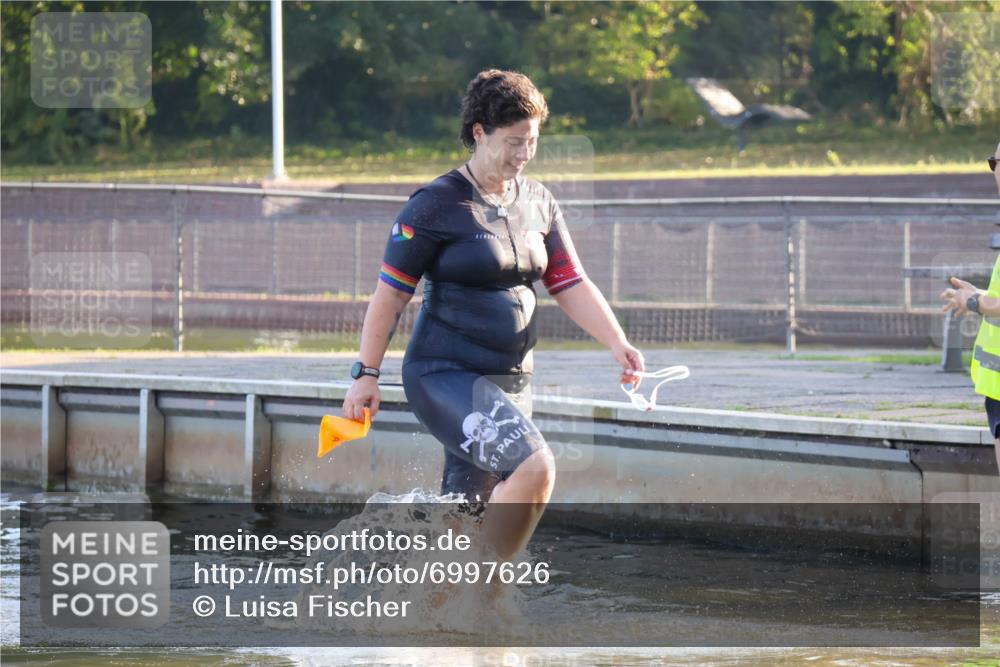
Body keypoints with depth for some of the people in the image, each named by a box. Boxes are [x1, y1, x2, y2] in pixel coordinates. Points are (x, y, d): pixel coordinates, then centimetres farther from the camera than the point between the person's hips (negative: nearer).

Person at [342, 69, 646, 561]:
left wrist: (616, 343, -7)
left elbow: (570, 285, 8)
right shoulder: (437, 205, -9)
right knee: (534, 465, -25)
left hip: (511, 381, 7)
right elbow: (390, 294, -6)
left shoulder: (538, 203, 10)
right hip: (444, 377, -7)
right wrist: (366, 374, -7)